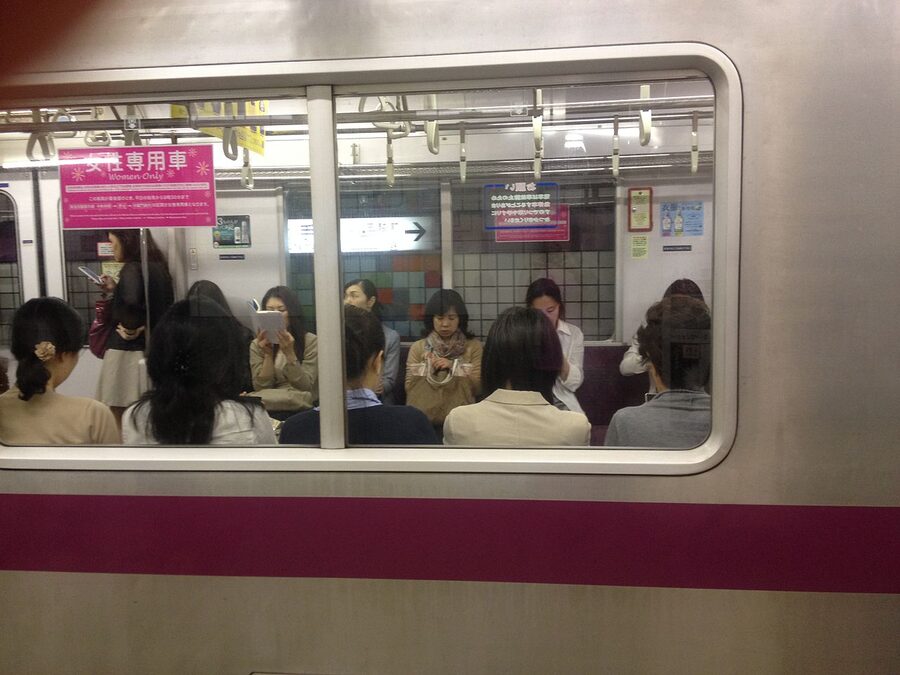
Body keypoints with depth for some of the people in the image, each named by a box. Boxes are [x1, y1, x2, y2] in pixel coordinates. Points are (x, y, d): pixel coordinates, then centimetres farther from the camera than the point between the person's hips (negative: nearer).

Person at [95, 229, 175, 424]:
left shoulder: (132, 268, -14)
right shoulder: (157, 267, 10)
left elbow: (131, 300, -34)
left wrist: (130, 328, -18)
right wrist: (115, 290, 21)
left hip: (128, 353, -8)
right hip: (154, 351, 8)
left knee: (119, 423, 1)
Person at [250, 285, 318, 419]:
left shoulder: (311, 341, -3)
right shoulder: (257, 345, 6)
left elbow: (305, 387, -9)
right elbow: (262, 389, -2)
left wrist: (289, 353, -20)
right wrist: (268, 355, -14)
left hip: (301, 409, -2)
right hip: (271, 404, 2)